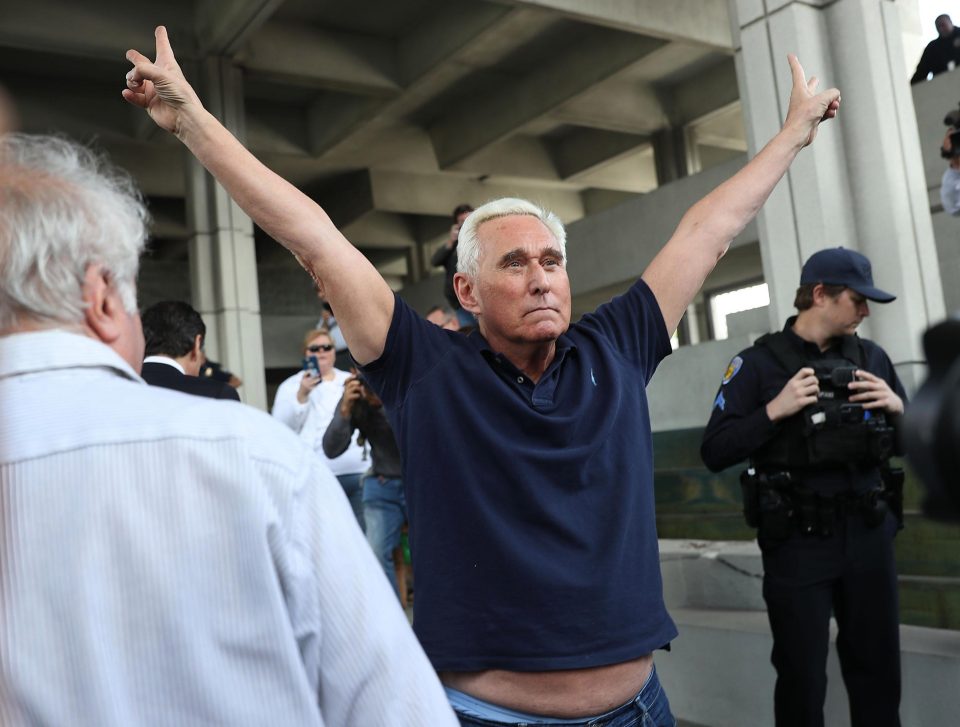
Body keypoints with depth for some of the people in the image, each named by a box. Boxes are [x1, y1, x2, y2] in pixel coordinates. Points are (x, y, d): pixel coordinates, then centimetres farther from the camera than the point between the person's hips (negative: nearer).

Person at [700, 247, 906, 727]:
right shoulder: (758, 363, -6)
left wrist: (897, 407, -6)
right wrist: (774, 411, -21)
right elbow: (714, 452, -11)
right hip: (798, 544, -4)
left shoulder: (872, 358, 7)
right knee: (802, 678, 7)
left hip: (869, 537, 4)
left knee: (878, 671, 15)